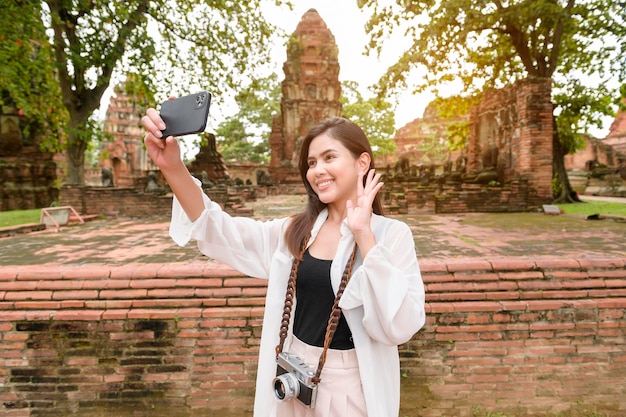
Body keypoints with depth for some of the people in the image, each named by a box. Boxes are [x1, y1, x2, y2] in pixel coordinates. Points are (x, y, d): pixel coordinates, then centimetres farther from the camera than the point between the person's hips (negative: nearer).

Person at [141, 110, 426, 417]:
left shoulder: (392, 235, -12)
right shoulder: (295, 232, 0)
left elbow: (400, 327, -21)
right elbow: (222, 233, -9)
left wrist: (365, 236, -27)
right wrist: (173, 168, -22)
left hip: (351, 390, -3)